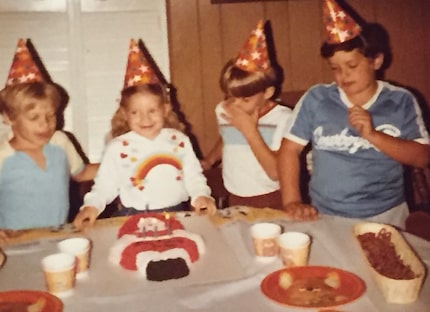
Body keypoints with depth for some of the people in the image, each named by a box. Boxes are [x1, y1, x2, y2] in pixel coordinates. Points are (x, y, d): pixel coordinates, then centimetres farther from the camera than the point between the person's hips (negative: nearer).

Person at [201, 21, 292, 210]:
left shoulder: (282, 118, -12)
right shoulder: (223, 111, 3)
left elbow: (276, 172, -18)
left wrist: (250, 130, -19)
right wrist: (209, 160, 10)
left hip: (271, 202, -4)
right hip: (235, 201, 4)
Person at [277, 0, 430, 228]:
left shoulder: (402, 102, 0)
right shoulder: (316, 99, 0)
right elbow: (290, 150, -1)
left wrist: (373, 135, -14)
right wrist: (291, 201, -11)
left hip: (384, 216, 0)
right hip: (325, 216, 1)